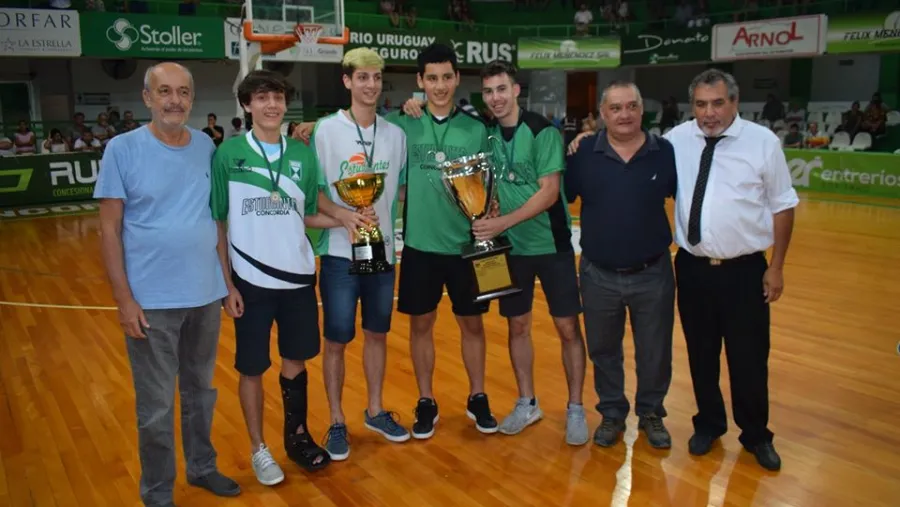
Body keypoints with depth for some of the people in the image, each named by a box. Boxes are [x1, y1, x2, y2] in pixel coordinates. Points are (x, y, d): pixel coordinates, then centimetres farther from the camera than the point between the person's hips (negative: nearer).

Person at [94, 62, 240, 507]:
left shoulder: (207, 147, 2)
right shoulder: (123, 149, -8)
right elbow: (109, 228, -8)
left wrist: (229, 279, 5)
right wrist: (123, 298, -11)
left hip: (206, 295, 4)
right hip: (151, 301, -3)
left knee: (201, 391, 19)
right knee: (156, 406, 8)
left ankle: (202, 466, 38)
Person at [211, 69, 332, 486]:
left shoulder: (303, 154, 4)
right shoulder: (228, 153, -6)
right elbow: (216, 223, -4)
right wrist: (227, 284, -7)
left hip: (298, 278, 3)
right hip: (250, 281, -3)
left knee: (296, 360, 14)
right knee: (252, 368, 8)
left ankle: (298, 436, 33)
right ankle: (258, 449, 26)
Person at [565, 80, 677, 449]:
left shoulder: (665, 152, -4)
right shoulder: (584, 153, -5)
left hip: (653, 275, 0)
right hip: (598, 276, 0)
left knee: (655, 352, 13)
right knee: (603, 350, 16)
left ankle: (651, 413, 37)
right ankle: (611, 413, 37)